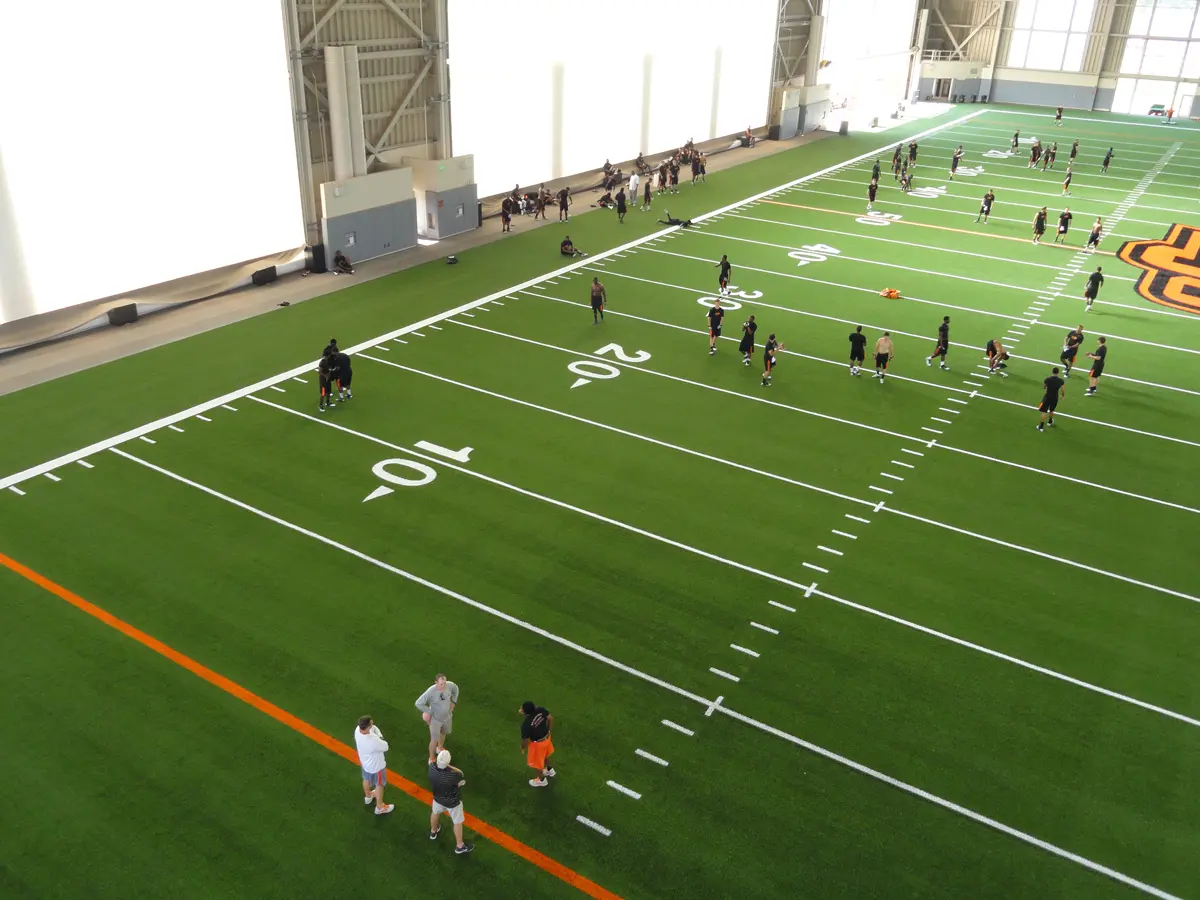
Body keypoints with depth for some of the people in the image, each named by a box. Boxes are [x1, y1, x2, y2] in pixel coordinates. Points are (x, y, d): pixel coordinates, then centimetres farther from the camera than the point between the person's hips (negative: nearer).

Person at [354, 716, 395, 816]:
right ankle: (380, 807, 46)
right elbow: (385, 747, -25)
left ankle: (368, 796, 64)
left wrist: (378, 736, -19)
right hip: (376, 766, -6)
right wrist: (380, 739, -10)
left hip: (364, 761, 6)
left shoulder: (358, 729, -28)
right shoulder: (373, 742, -47)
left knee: (366, 779, 35)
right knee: (379, 785, 22)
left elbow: (374, 728, -8)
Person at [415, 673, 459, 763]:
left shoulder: (450, 685, -23)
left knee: (444, 733, 29)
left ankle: (440, 748, 59)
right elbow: (418, 703, -29)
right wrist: (430, 712, -21)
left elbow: (456, 689, 2)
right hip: (435, 719, -5)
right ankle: (432, 759, 32)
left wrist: (453, 703, 0)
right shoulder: (431, 691, -37)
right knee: (434, 740, 5)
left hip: (447, 716, 5)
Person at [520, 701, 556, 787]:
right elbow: (551, 719, -9)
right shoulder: (541, 710, -25)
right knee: (544, 755, 36)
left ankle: (541, 780, 49)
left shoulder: (526, 725, -38)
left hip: (537, 743, -6)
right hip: (546, 737, 6)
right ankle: (550, 771, 62)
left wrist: (523, 748, 0)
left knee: (535, 762, 24)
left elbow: (525, 740, -23)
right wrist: (548, 730, 10)